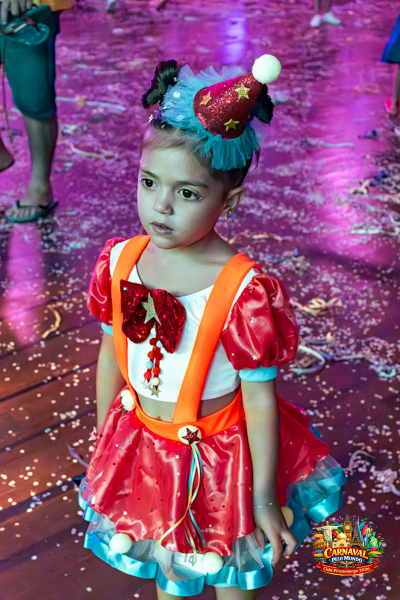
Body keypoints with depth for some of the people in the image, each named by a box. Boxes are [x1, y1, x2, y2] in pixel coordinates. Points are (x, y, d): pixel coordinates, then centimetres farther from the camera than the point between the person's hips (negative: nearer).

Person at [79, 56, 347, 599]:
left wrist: (265, 498, -12)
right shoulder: (119, 262, -13)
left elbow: (261, 399, -19)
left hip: (218, 453, -4)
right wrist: (103, 439, 12)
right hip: (141, 441, 4)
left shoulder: (245, 291, -27)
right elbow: (111, 354, 2)